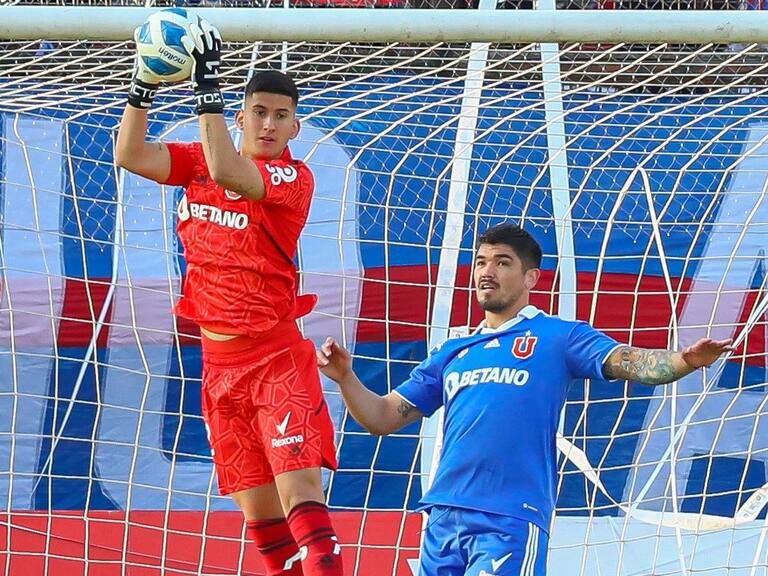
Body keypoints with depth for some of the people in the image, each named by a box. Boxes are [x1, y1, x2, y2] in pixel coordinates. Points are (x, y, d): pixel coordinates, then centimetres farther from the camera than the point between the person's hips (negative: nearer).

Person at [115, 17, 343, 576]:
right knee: (258, 510, 5)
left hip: (277, 357, -6)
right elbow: (130, 155, 0)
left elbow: (227, 173, -26)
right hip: (218, 360, 6)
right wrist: (144, 83, -10)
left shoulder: (294, 176, -10)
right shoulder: (197, 159, 9)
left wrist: (209, 86, -28)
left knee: (299, 486, -19)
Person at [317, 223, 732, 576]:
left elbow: (629, 363, -7)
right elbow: (382, 418, 22)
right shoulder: (452, 354, 22)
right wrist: (345, 377, 4)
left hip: (511, 521, -6)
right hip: (444, 519, 6)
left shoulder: (559, 337, 7)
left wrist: (685, 361, -27)